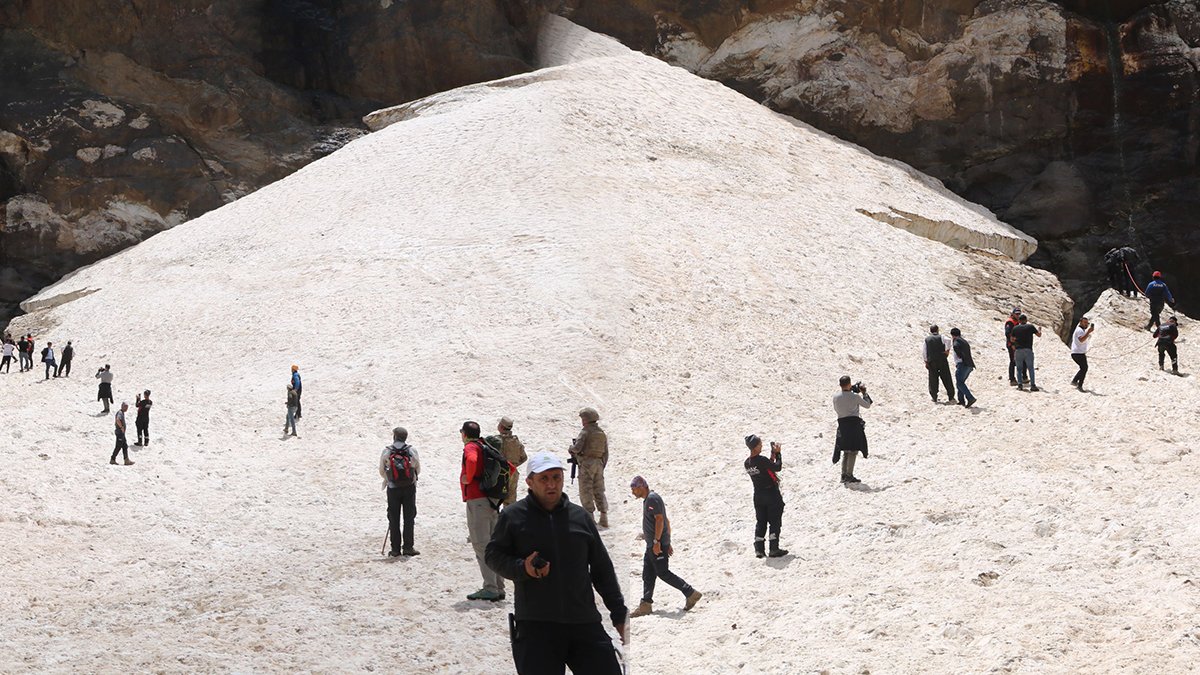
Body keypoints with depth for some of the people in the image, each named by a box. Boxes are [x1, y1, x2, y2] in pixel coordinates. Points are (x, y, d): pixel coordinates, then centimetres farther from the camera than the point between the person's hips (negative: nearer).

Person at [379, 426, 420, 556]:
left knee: (393, 519, 7)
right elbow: (418, 470, 2)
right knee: (409, 518, 7)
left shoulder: (386, 452, -7)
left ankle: (395, 549, 6)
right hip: (409, 488, 0)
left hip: (393, 488, 0)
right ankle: (408, 547, 5)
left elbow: (381, 471, 0)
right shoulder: (412, 451, -6)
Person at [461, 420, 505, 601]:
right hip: (492, 501, 9)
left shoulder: (470, 448, -8)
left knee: (481, 545, -9)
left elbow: (471, 460, -33)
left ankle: (490, 589, -13)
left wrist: (467, 478, -18)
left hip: (476, 500, -9)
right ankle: (498, 588, 13)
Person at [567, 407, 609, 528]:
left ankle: (590, 517, -4)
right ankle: (604, 517, 10)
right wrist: (602, 466, 20)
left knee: (586, 491, -1)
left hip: (586, 463, -7)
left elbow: (577, 448, -19)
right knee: (599, 491, 12)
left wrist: (571, 448, 3)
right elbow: (606, 453, 13)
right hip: (599, 464, 7)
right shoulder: (602, 433, 10)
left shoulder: (585, 432, -11)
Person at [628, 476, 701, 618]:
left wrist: (656, 541, -24)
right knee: (648, 574, 9)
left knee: (663, 573, -7)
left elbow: (660, 520, -22)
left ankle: (691, 593, -2)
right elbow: (666, 521, 22)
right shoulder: (648, 499, 18)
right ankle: (646, 605, 10)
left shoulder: (652, 499, -14)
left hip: (657, 545, -11)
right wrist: (667, 543, 22)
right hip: (652, 544, 11)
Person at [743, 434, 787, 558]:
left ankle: (759, 549, 10)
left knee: (760, 522, 13)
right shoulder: (761, 460, -23)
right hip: (772, 494, -6)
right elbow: (778, 468, -16)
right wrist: (778, 453, -5)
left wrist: (773, 455, 9)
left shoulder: (747, 463, 1)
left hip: (758, 496, 6)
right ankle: (774, 549, 4)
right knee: (775, 522, 4)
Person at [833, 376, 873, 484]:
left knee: (845, 451, 15)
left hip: (842, 424, 5)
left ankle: (844, 475, 13)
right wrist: (864, 393, 14)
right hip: (854, 424, -5)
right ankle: (849, 475, -8)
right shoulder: (855, 397, -9)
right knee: (853, 451, -1)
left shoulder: (835, 397, 1)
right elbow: (867, 405, 3)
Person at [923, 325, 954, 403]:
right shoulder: (941, 337, 1)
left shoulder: (927, 339, 10)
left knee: (933, 380, 8)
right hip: (942, 361, -2)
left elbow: (924, 351, 9)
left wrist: (926, 361, 12)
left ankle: (934, 397, 7)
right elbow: (948, 340, -20)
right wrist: (947, 350, -11)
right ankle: (951, 397, 3)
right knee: (946, 379, 3)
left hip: (931, 362, 2)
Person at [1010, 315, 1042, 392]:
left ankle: (1020, 384, 2)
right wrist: (1039, 330, 33)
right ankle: (1033, 385, -3)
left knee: (1019, 368, 9)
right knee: (1030, 368, 3)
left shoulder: (1015, 328, 6)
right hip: (1028, 350, -1)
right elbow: (1039, 335, 11)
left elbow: (1012, 339, 16)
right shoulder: (1030, 327, 1)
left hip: (1018, 350, 1)